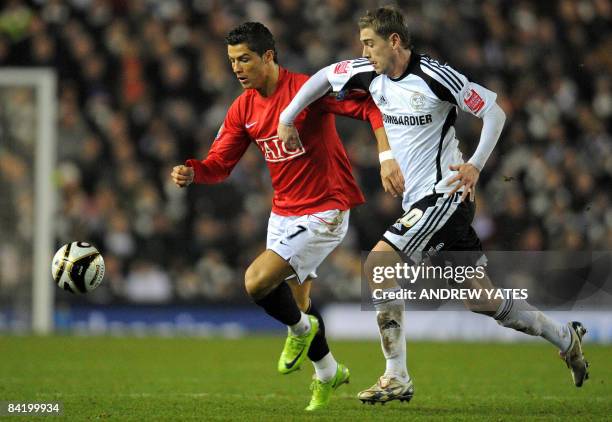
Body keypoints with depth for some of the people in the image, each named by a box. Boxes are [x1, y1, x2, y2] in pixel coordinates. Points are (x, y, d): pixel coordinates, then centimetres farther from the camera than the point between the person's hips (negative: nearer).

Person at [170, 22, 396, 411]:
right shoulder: (243, 108, 4)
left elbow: (370, 105, -20)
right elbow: (220, 164, 4)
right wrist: (191, 172, -17)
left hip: (324, 213, -8)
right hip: (283, 213, 8)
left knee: (256, 281, -21)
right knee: (296, 300, 16)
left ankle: (301, 329, 9)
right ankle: (327, 372, 38)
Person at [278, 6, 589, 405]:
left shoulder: (436, 76, -17)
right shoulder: (371, 73, 4)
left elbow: (494, 111, -12)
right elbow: (324, 76, 20)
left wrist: (476, 166, -19)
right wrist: (287, 119, 18)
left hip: (444, 193, -8)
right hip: (419, 199, 8)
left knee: (377, 265, -16)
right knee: (480, 296, 9)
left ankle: (397, 379, -13)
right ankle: (566, 338, 24)